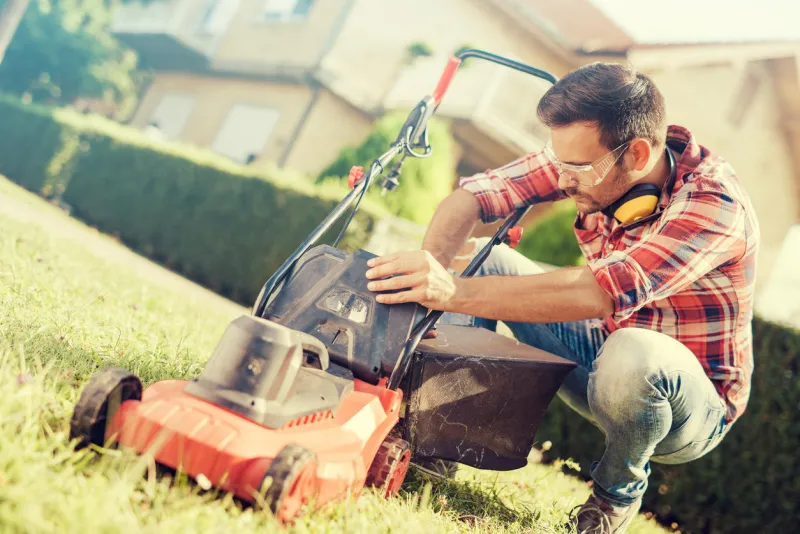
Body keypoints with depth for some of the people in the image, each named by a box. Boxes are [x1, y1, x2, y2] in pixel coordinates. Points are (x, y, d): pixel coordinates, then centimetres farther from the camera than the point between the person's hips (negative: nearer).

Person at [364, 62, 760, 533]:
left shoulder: (715, 204, -31)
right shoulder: (588, 157, -13)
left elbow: (599, 292, -44)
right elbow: (472, 195, -16)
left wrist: (455, 292, -50)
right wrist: (428, 273, -35)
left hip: (693, 410, -5)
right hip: (604, 358, 6)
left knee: (632, 353, -41)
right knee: (487, 258, -4)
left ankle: (619, 491, -8)